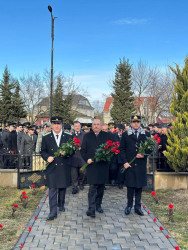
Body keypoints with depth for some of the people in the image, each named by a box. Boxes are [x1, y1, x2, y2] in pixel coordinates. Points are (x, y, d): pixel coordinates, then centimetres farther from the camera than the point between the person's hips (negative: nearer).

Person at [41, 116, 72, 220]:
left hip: (64, 166, 2)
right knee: (52, 189, -6)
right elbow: (43, 151, 7)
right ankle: (53, 212, -3)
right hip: (52, 167, -1)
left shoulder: (68, 137, 4)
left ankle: (61, 205, 36)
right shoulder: (46, 138, 4)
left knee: (63, 187, 14)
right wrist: (47, 157, -13)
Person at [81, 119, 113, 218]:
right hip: (91, 165, -2)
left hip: (103, 166, 2)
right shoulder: (87, 136, 7)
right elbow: (83, 150, 5)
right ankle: (91, 209, -7)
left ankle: (98, 205, 26)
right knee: (92, 187, -8)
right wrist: (87, 159, -11)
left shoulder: (107, 135, 8)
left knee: (101, 187, 11)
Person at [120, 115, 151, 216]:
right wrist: (124, 162, -7)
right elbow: (122, 149, 3)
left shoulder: (146, 135, 8)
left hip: (141, 165, 2)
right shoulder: (125, 135, 4)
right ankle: (129, 205, 17)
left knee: (139, 186, 7)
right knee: (130, 186, 3)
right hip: (129, 165, -1)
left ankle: (137, 207, 18)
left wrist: (144, 155, -10)